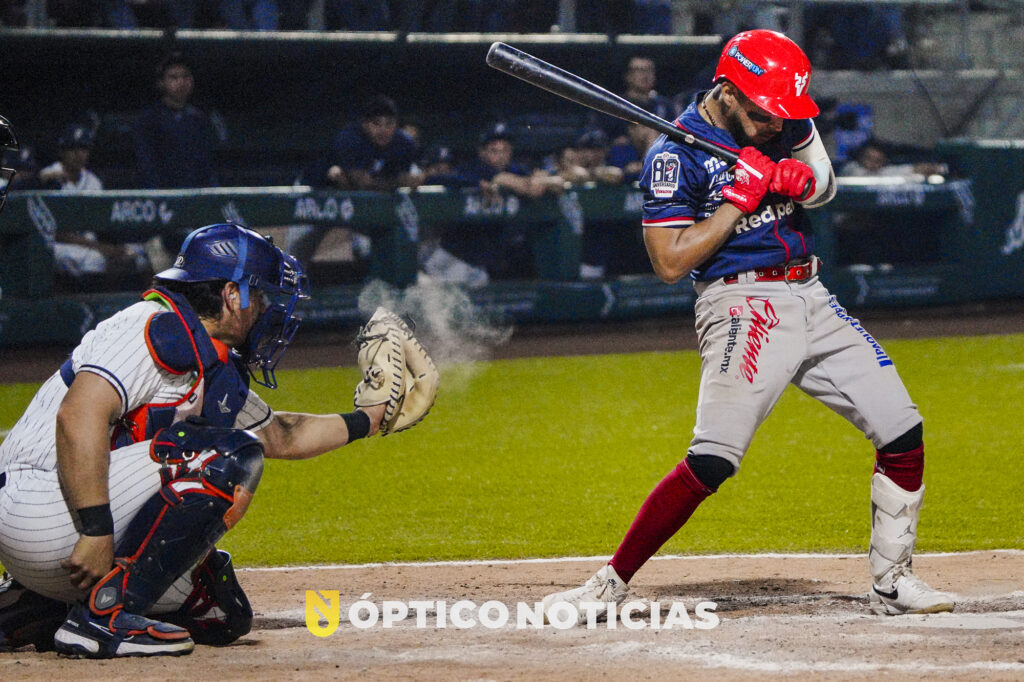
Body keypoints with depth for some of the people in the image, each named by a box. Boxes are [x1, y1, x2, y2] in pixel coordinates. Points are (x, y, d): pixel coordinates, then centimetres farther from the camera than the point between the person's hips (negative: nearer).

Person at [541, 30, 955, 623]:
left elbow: (823, 185, 10)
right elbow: (670, 263, -14)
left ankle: (892, 581, 17)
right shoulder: (675, 156, -11)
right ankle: (611, 585, -13)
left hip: (812, 301, 7)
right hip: (742, 303, -7)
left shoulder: (783, 121, 8)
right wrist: (740, 197, -18)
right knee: (712, 462, -21)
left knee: (903, 434, 4)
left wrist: (793, 176, -13)